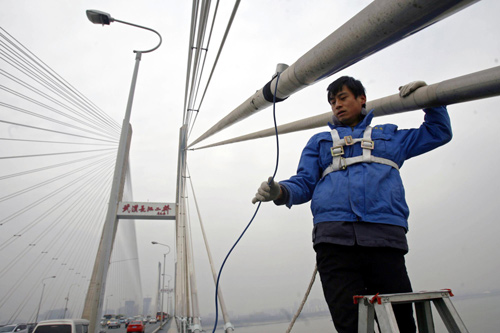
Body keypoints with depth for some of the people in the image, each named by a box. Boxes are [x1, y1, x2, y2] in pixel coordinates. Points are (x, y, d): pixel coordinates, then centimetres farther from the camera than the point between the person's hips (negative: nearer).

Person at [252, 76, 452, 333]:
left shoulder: (390, 136, 29)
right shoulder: (319, 142, 27)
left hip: (385, 236, 1)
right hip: (334, 240, 0)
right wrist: (280, 191, -6)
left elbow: (439, 132, 39)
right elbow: (304, 183, 15)